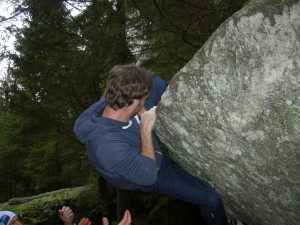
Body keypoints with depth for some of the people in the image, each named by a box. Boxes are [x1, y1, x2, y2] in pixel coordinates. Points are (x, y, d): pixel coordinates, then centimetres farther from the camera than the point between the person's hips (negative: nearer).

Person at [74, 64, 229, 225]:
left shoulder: (107, 102, -27)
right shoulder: (109, 147, -48)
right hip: (149, 171, -6)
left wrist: (142, 112, -16)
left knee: (158, 83, 7)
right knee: (211, 197, -9)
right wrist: (146, 130, -33)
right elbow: (148, 175, -35)